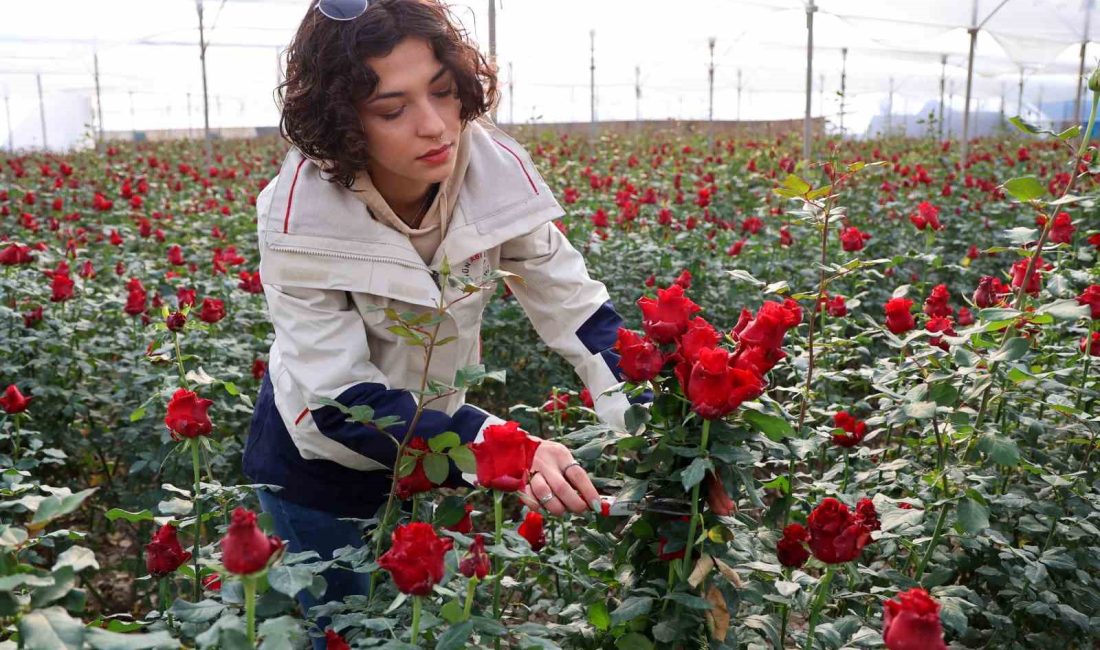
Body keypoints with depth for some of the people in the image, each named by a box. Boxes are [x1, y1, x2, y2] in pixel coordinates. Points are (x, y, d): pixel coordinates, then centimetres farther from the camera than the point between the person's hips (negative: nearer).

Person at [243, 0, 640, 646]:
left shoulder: (495, 168, -24)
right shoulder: (302, 215, -31)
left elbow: (576, 306, -16)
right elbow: (342, 401, -30)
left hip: (433, 438, 3)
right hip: (324, 459, -3)